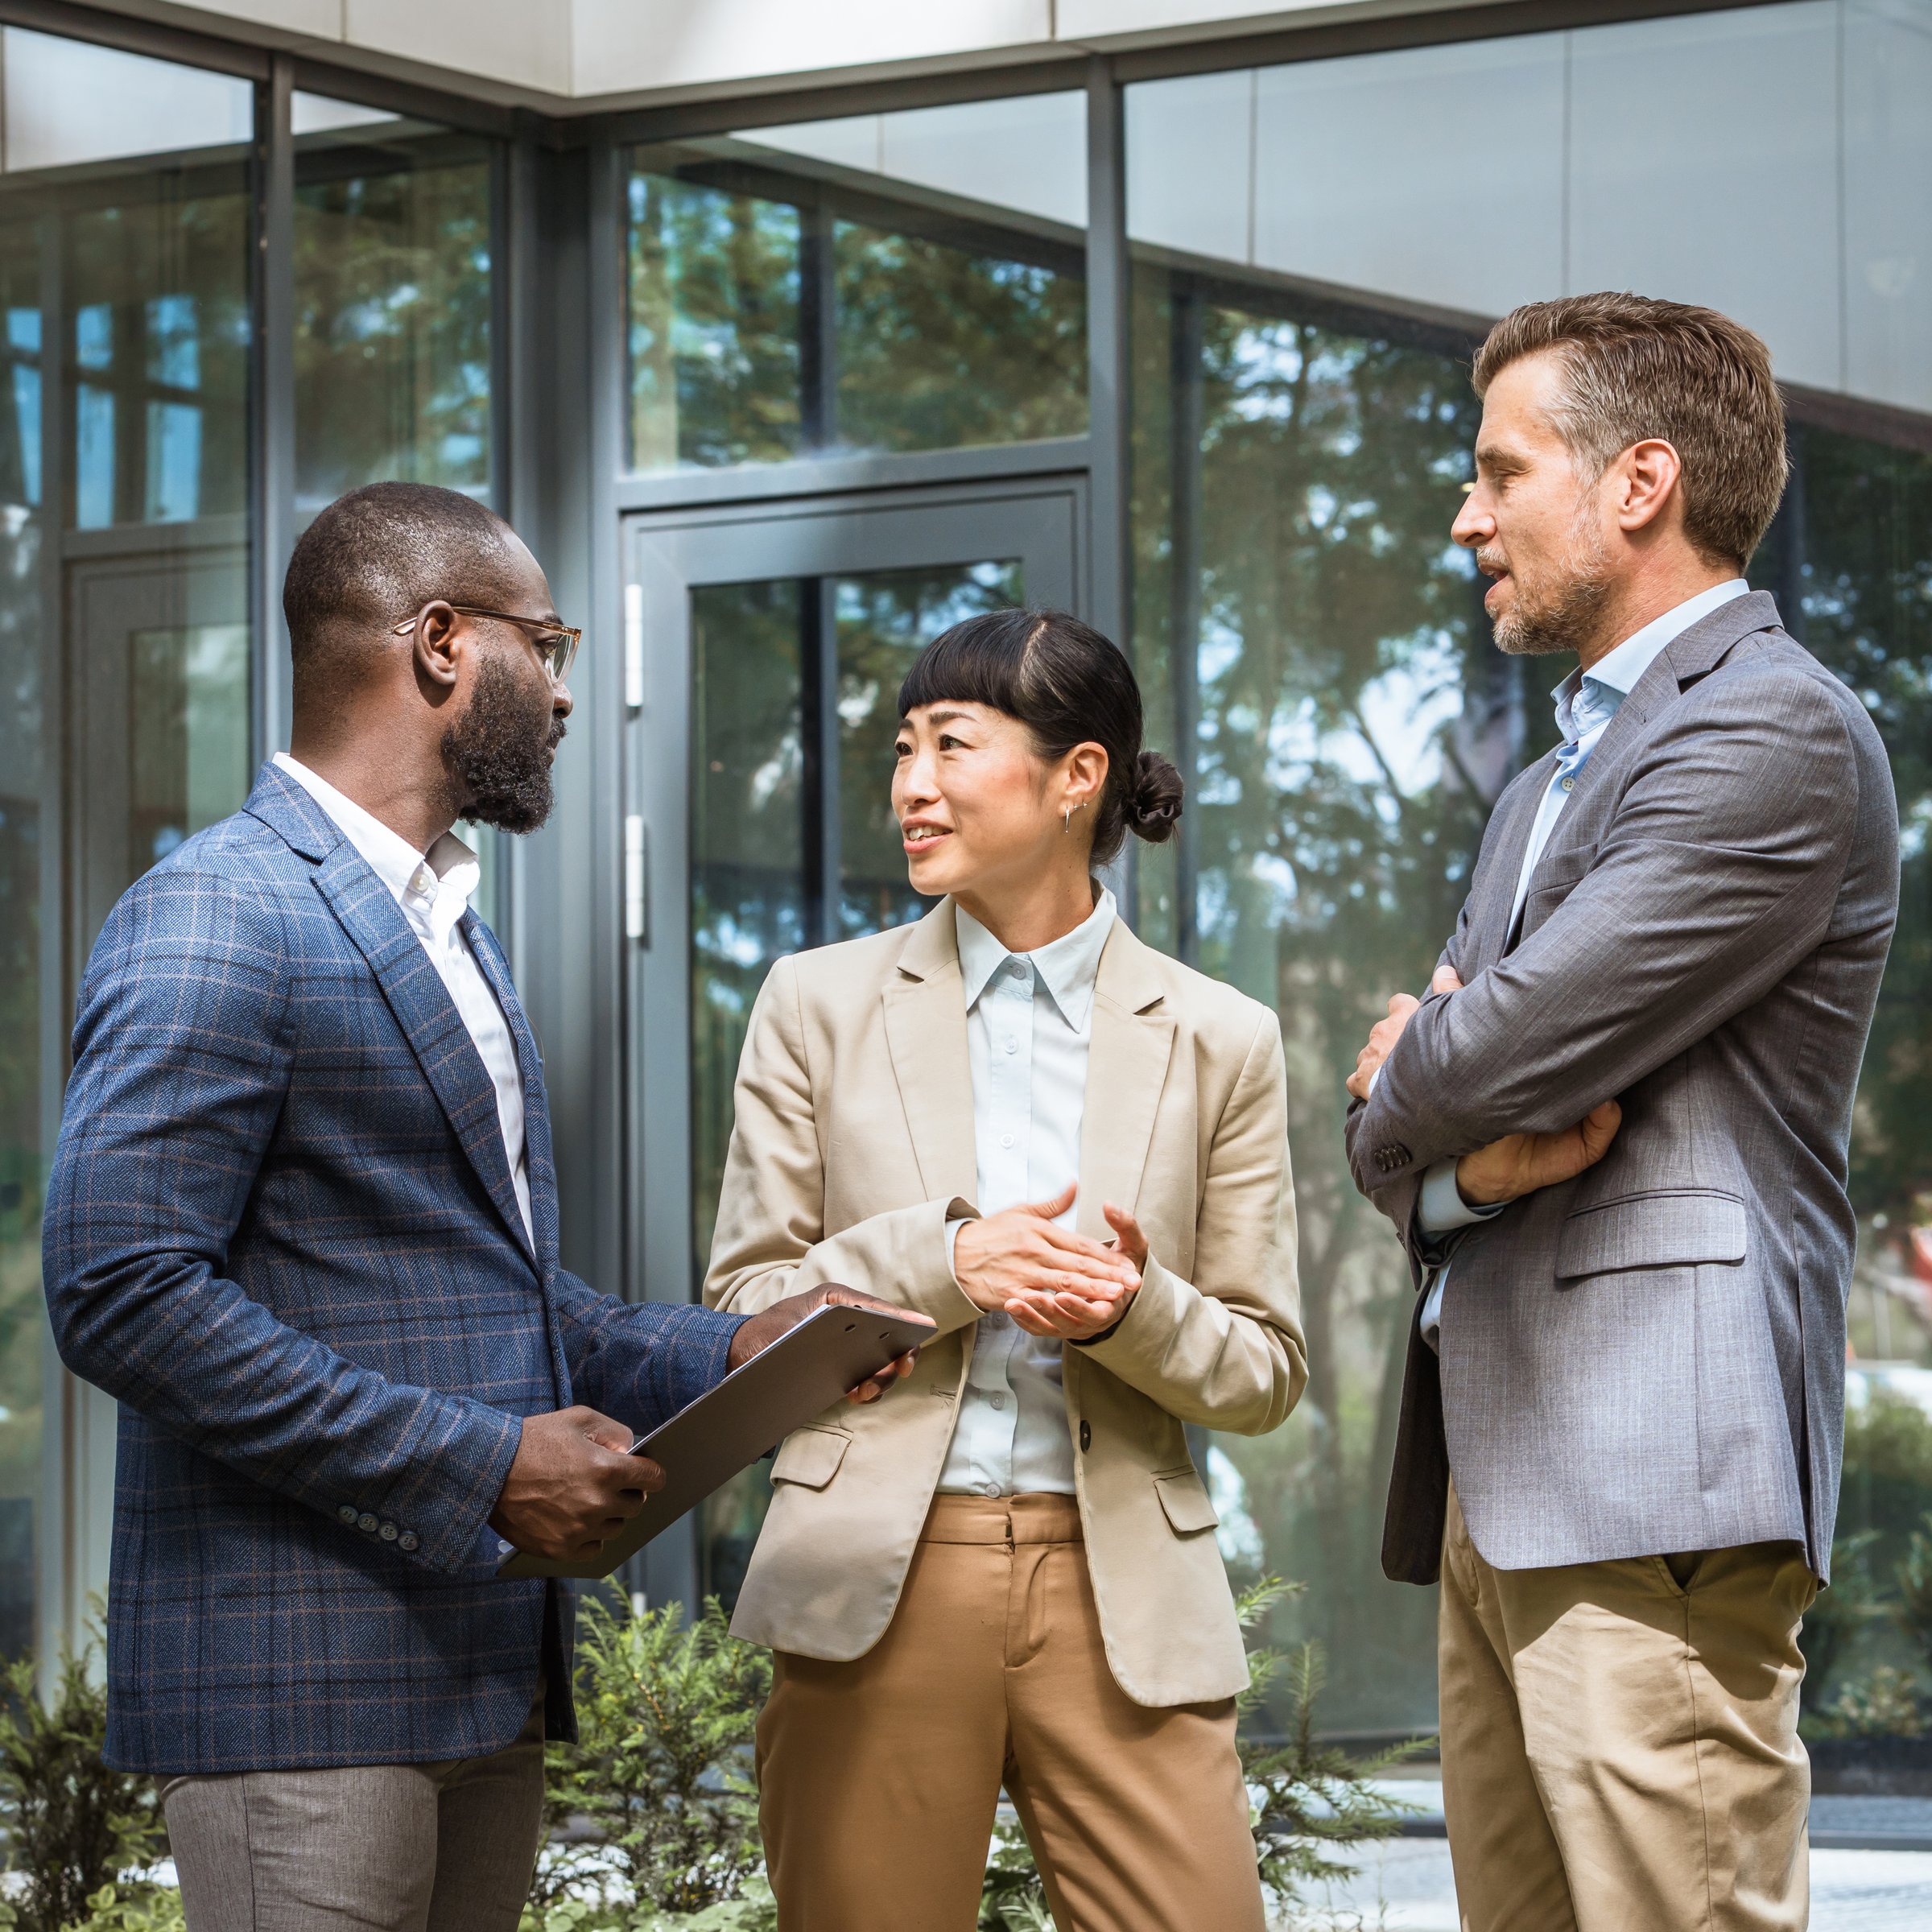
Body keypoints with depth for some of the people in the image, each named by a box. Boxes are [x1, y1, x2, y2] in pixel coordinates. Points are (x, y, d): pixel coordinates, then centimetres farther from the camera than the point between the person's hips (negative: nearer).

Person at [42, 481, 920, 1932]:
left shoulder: (455, 936, 21)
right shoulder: (213, 922, -11)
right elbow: (123, 1294, -20)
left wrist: (723, 1353, 10)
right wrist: (481, 1465, -19)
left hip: (486, 1676, 9)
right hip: (304, 1691, -9)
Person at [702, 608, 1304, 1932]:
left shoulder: (1218, 1039, 7)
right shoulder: (823, 1006, 8)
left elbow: (1268, 1373, 8)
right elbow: (744, 1307, 6)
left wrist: (1134, 1309, -13)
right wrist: (943, 1260, -10)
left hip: (1121, 1591, 0)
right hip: (881, 1576, 0)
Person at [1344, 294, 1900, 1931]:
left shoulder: (1777, 734, -7)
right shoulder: (1545, 793, 25)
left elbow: (1499, 1051, -16)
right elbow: (1389, 1141, 21)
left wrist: (1400, 1093, 7)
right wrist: (1464, 1162, -3)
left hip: (1654, 1485, -9)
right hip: (1495, 1480, 9)